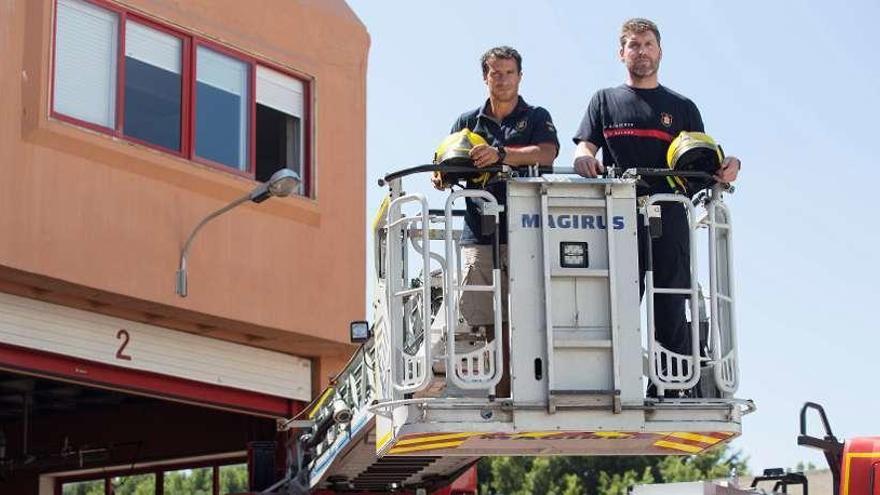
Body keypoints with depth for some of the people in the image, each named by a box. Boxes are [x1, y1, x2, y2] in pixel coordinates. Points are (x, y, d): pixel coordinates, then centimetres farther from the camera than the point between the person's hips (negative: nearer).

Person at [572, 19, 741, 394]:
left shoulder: (682, 107, 20)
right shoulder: (605, 101, 20)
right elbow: (584, 146, 7)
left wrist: (727, 166, -10)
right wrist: (584, 158, -17)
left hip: (668, 216, 0)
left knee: (672, 306, -4)